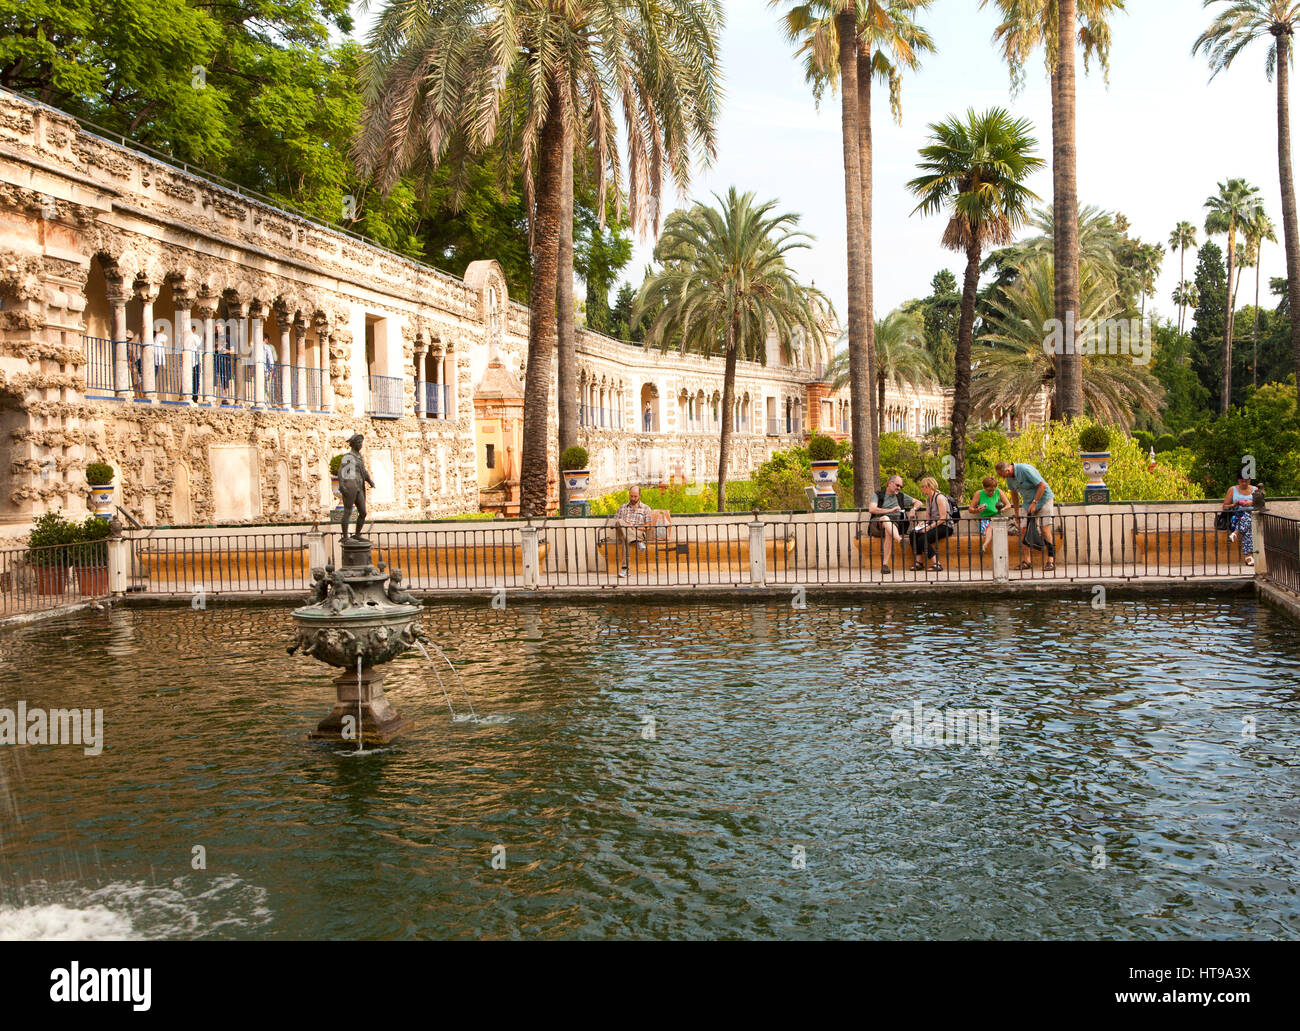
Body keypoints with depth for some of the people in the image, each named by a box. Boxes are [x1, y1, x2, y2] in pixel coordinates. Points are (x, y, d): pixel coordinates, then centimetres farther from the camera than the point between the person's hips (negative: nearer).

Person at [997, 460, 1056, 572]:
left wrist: (1034, 503, -22)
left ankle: (1051, 561, -11)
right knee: (1024, 531, -2)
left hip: (1043, 498, -7)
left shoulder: (1025, 470, -25)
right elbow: (1014, 494, 14)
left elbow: (1042, 486, -23)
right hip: (1029, 501, 7)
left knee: (1045, 529, -13)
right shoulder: (1009, 477, -1)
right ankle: (1026, 561, 2)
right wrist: (1016, 514, 16)